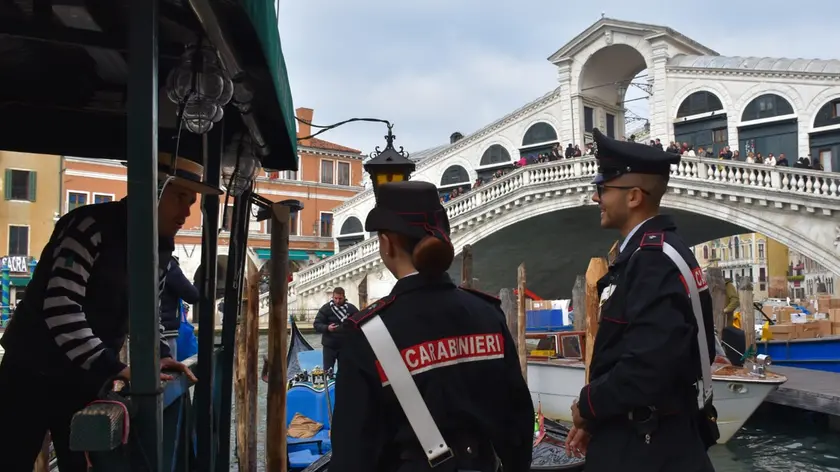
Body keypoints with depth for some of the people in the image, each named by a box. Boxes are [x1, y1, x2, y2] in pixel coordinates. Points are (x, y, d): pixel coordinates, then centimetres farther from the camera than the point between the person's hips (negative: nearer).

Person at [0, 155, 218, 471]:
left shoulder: (160, 250, 2)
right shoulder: (92, 227, -22)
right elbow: (60, 307, -30)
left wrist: (160, 356, -4)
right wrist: (115, 367, -32)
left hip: (86, 379, 6)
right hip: (34, 371, -6)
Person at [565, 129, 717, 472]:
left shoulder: (654, 257, -21)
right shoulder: (646, 253, 9)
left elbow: (650, 363, -31)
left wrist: (588, 407, -15)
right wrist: (596, 420, 8)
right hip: (636, 437, 9)